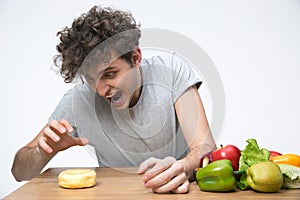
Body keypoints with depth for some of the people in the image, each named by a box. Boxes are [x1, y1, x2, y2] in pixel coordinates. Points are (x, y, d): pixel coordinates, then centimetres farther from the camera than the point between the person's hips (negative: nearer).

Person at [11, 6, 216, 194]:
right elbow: (20, 172, -3)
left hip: (180, 191, 0)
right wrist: (43, 151, -26)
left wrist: (182, 168, -42)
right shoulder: (79, 100, -12)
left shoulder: (170, 68, -15)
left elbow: (206, 148, -20)